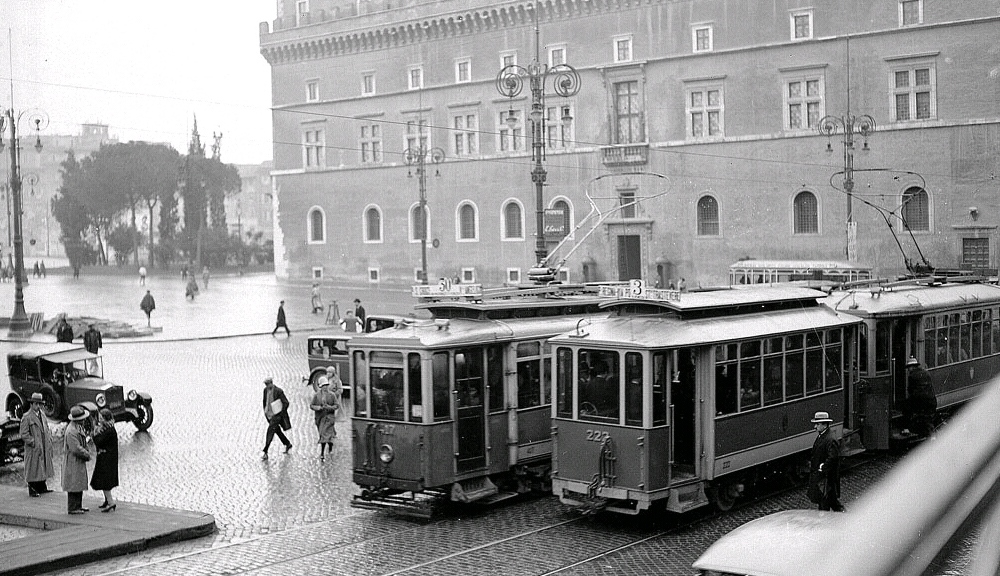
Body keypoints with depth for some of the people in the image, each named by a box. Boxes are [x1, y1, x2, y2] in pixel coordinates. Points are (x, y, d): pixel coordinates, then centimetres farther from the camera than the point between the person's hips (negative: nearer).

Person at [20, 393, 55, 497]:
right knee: (33, 469, -2)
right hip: (33, 449, -7)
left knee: (43, 467, 13)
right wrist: (34, 443, -17)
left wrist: (49, 441, 9)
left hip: (45, 448, 7)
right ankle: (32, 490, 5)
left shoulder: (42, 415, 13)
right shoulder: (27, 417, -11)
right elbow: (24, 434, -13)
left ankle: (42, 488, 23)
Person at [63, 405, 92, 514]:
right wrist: (87, 454, -11)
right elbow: (76, 449, -24)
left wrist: (86, 451, 5)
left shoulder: (79, 428, 10)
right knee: (74, 485, -4)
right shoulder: (71, 431, -23)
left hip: (79, 462, 10)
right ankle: (72, 508, 2)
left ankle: (78, 506, 22)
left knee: (79, 484, 14)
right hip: (73, 462, -10)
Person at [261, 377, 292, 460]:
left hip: (277, 415, -8)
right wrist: (265, 411, 12)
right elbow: (265, 401, 19)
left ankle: (265, 453, -17)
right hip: (269, 414, 8)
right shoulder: (266, 390, 3)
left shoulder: (278, 391, -17)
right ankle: (288, 444, 38)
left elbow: (286, 402, -14)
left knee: (270, 430, -16)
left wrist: (281, 413, -14)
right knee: (277, 430, 18)